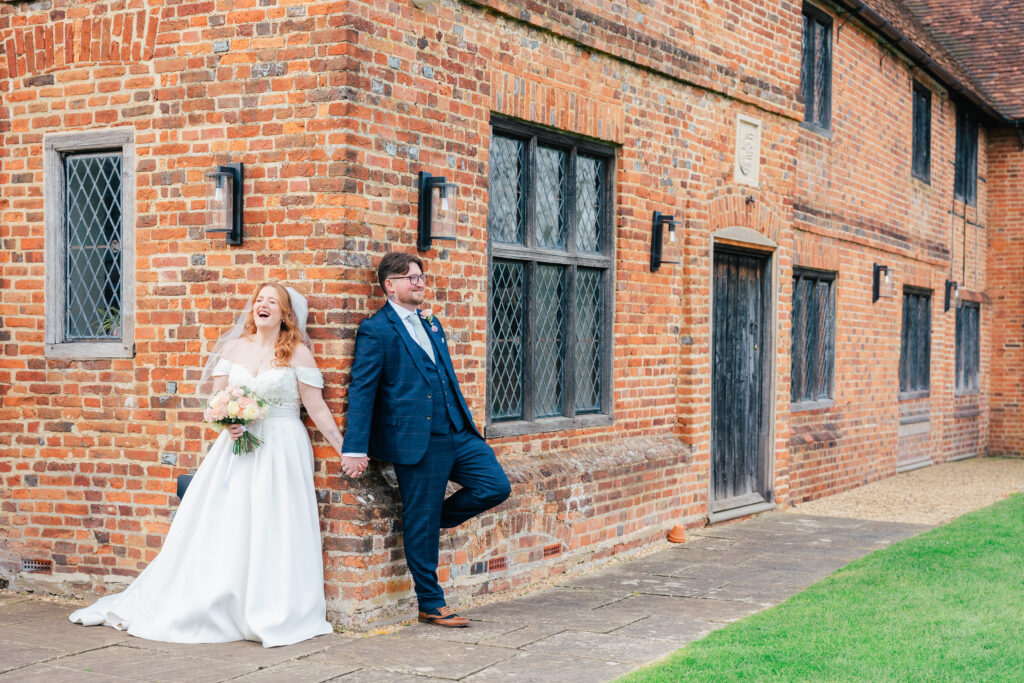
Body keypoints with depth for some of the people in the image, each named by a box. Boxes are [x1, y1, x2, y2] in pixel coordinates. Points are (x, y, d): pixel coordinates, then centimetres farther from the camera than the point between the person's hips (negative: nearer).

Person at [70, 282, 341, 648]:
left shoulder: (297, 353, -2)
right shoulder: (233, 348, 10)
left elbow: (317, 408, -2)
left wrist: (346, 450, -6)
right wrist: (227, 421, -10)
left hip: (281, 451, -3)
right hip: (237, 447, 4)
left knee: (273, 532, -5)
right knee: (220, 528, 3)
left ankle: (274, 615, 3)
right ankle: (210, 607, 11)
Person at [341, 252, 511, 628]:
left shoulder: (430, 324, 18)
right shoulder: (376, 330, -6)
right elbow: (361, 391, -9)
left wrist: (466, 424, 22)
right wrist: (355, 449, -13)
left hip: (456, 433, 7)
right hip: (417, 440, -7)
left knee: (496, 486, -1)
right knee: (421, 526, 1)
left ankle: (435, 518, 19)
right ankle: (431, 605, 13)